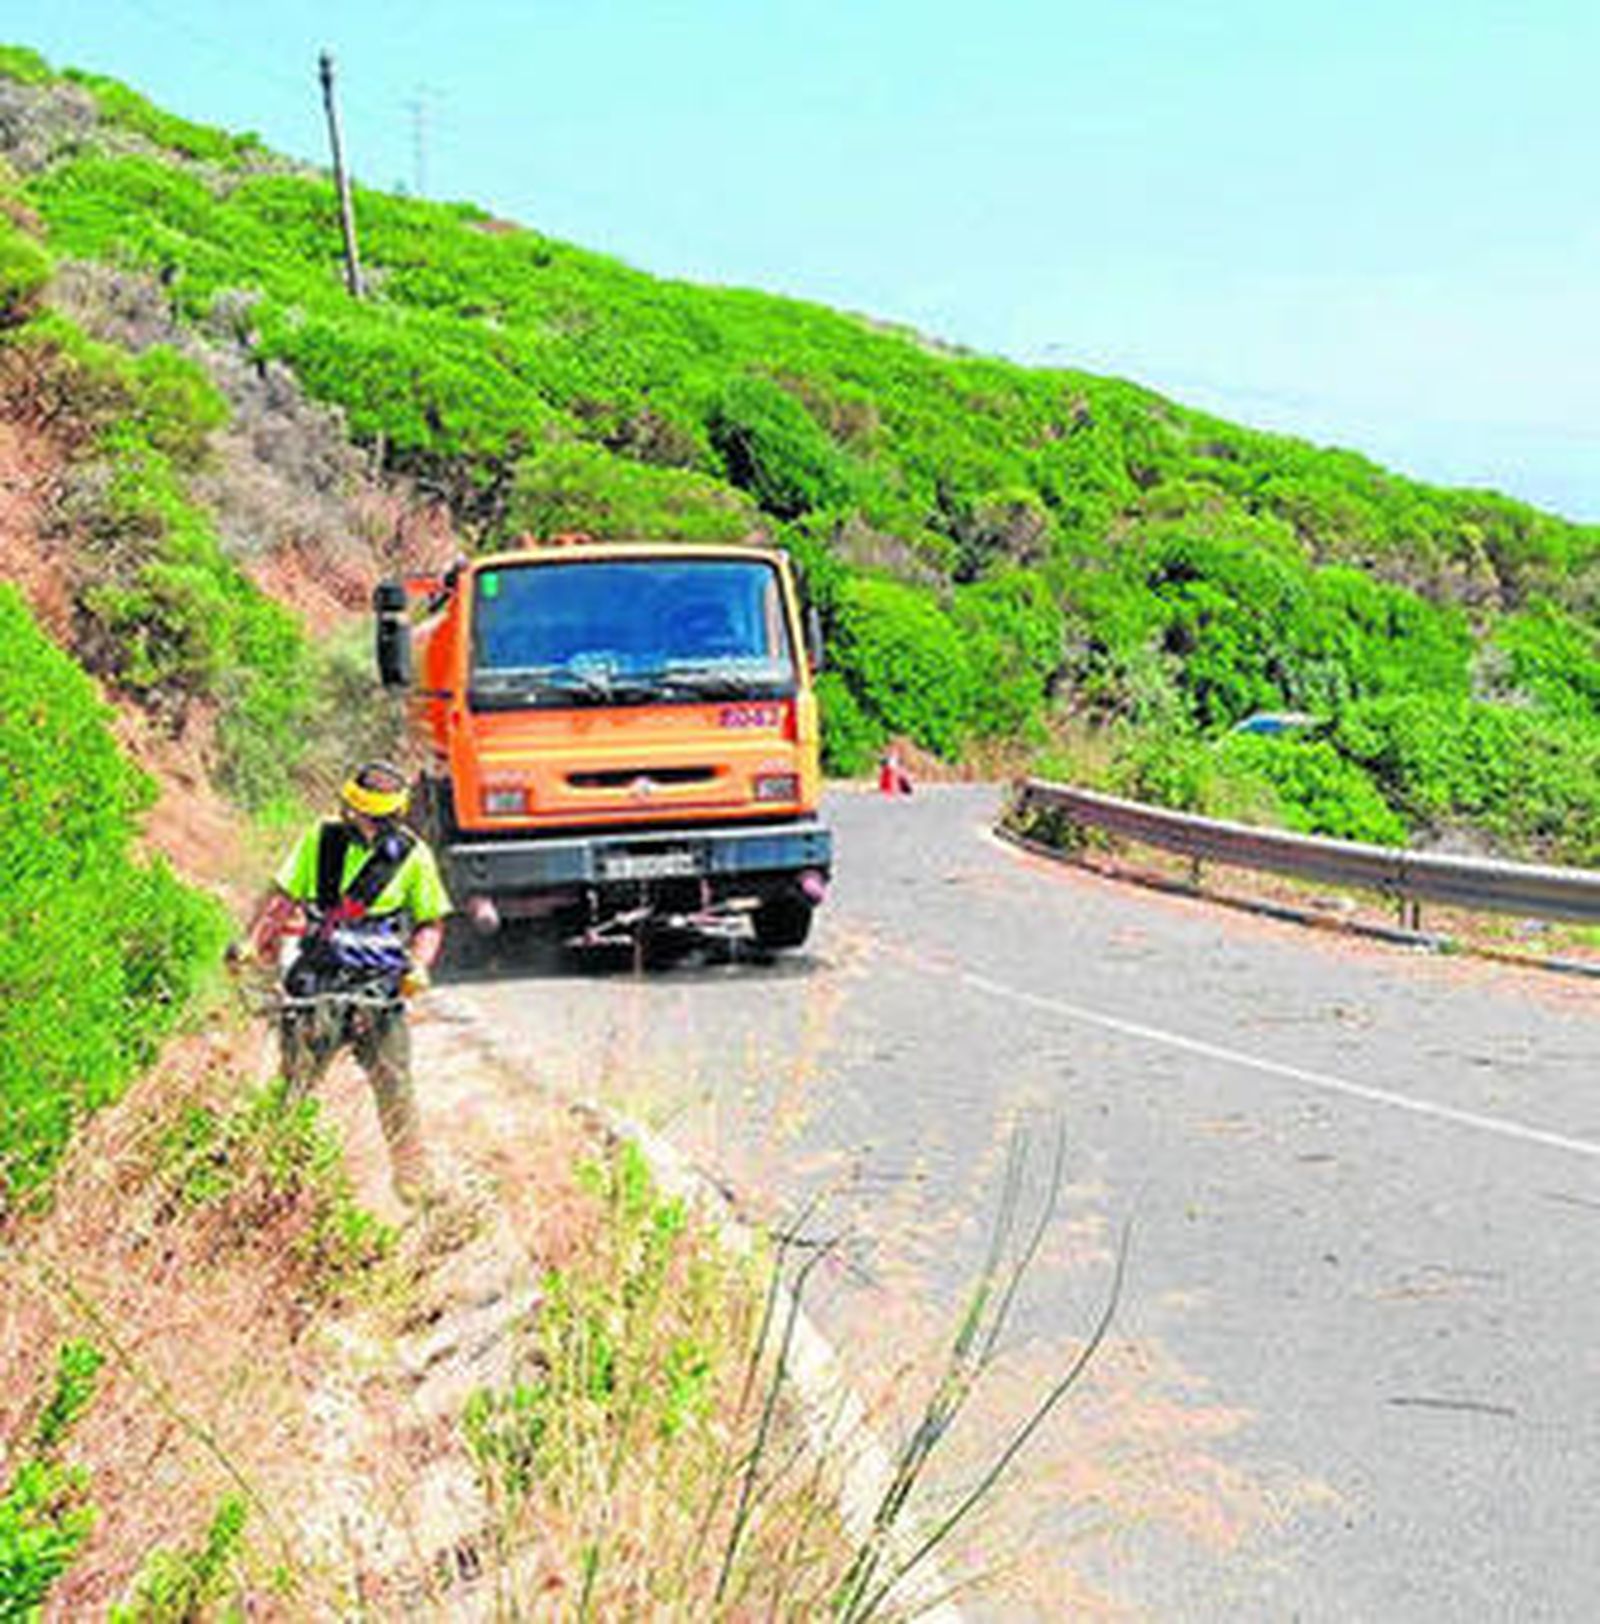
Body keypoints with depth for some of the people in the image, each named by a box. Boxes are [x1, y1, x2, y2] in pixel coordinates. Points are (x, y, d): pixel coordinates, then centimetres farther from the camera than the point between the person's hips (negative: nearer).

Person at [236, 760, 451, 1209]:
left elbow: (431, 922, 8)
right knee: (296, 1080, -3)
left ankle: (413, 1181, -1)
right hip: (317, 974, 1)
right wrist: (253, 941, -3)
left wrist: (418, 966, -9)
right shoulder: (321, 839, 5)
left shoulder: (412, 855, 2)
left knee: (393, 1083, -7)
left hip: (378, 981, -1)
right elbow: (283, 896, 10)